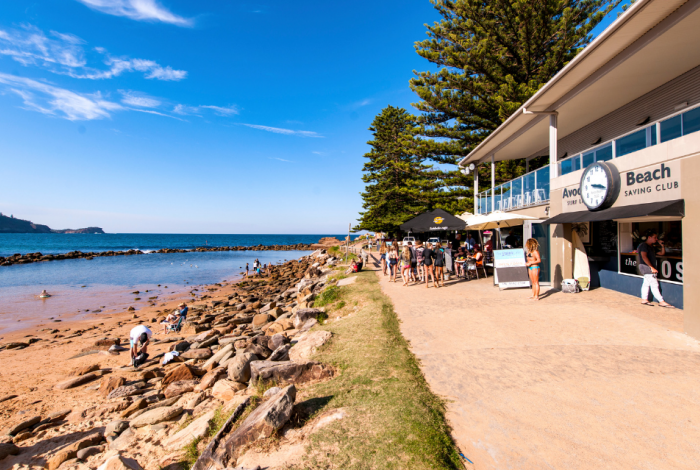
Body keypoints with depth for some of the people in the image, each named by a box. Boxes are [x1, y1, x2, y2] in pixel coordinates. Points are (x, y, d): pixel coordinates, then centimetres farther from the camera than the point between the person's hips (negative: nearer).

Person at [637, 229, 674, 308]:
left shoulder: (652, 247, 18)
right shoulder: (643, 245, -13)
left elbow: (662, 253, 25)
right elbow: (644, 257, -22)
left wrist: (662, 245, 10)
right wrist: (652, 267, -25)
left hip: (650, 268, 10)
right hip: (646, 267, -10)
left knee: (646, 283, 11)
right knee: (654, 284, -7)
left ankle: (644, 299, 15)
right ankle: (661, 302, -4)